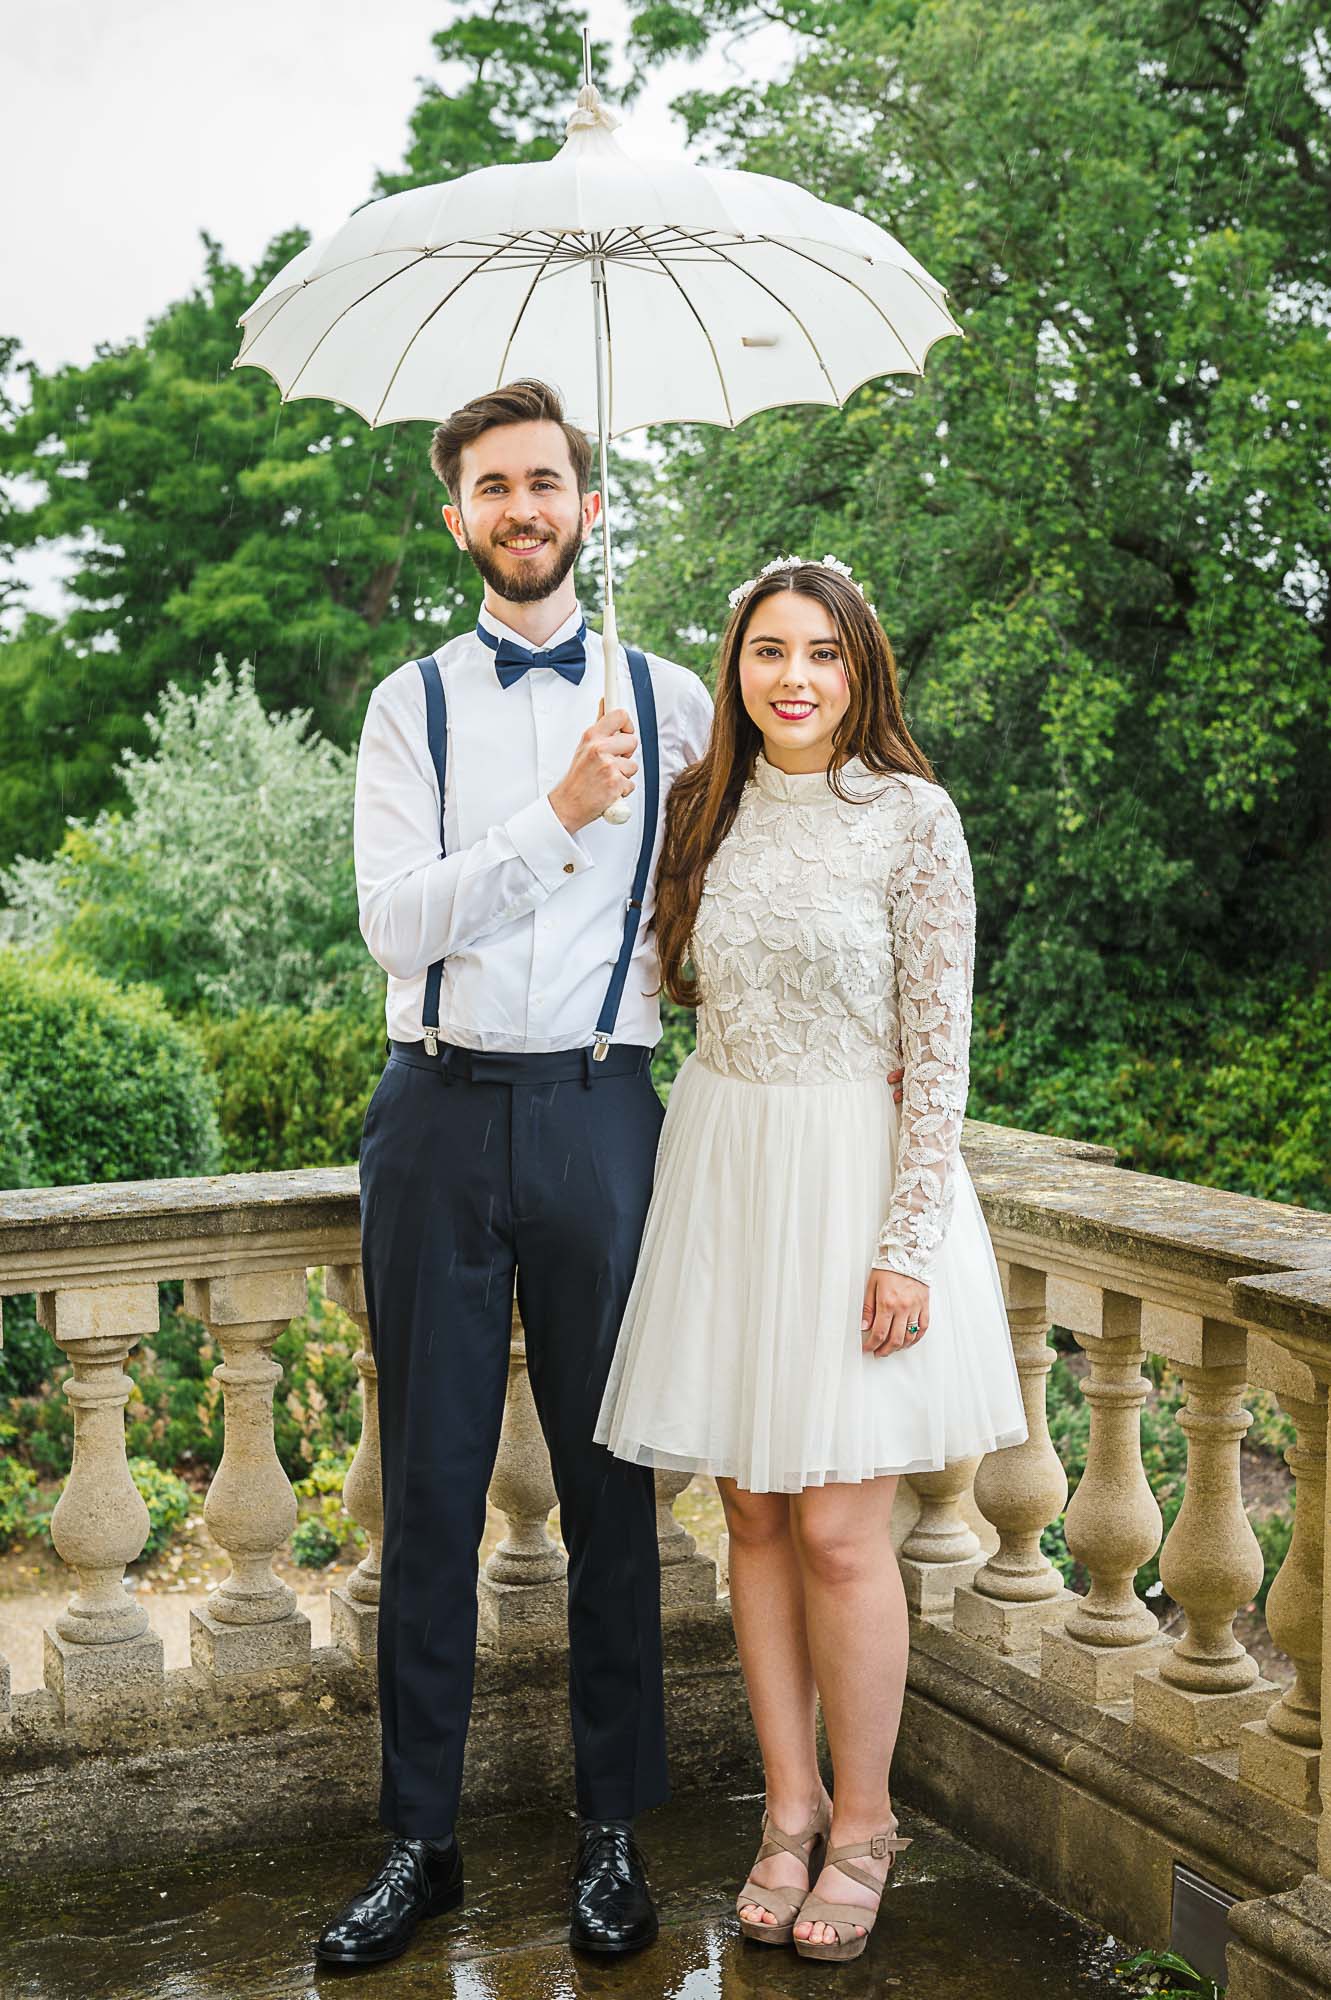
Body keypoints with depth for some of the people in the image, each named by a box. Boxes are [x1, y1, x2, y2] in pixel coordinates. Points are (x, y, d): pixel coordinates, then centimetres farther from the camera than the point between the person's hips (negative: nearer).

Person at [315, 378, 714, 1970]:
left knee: (609, 1481, 5)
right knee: (430, 1486, 5)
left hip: (596, 1109, 0)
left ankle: (613, 1832, 19)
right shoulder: (411, 704, 7)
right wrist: (557, 817, -16)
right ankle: (420, 1838, 17)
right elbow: (393, 919, -6)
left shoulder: (671, 700, 7)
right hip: (441, 1108, 1)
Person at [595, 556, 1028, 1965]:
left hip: (855, 1174, -4)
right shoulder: (700, 807, 7)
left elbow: (937, 1046, -10)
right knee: (753, 1516, 9)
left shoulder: (911, 815, -7)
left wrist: (906, 1244, -14)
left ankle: (862, 1821, 19)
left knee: (839, 1530, -1)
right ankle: (790, 1807, 24)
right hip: (719, 1167, 5)